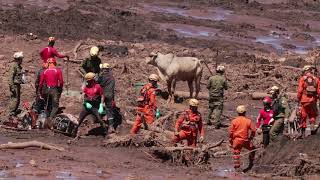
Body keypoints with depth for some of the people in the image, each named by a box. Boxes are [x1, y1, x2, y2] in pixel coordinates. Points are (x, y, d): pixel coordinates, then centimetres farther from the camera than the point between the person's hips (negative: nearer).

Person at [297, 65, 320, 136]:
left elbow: (300, 90, -6)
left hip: (304, 100, -2)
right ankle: (312, 124, -4)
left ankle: (303, 130, 5)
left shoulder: (302, 79, -2)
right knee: (313, 114, 16)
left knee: (303, 115, 6)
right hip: (313, 100, 2)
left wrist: (298, 99, 3)